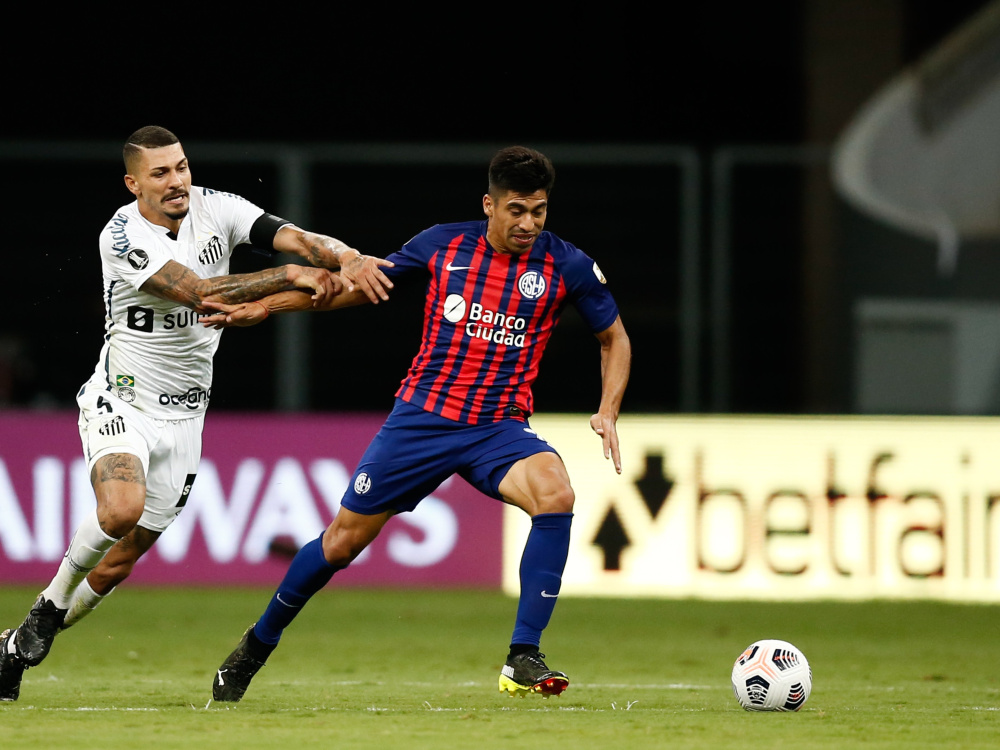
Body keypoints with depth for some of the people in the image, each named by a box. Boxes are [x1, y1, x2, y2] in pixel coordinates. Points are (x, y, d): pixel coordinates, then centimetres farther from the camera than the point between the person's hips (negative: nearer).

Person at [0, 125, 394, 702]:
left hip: (183, 418, 4)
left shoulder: (215, 209, -4)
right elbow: (200, 293, -28)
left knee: (116, 565, 5)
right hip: (121, 402, -4)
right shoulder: (123, 237, -17)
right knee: (122, 509, -33)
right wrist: (291, 276, -31)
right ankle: (50, 606, -9)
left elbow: (294, 237, -17)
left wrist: (350, 259, -37)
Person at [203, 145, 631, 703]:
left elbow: (615, 338, 11)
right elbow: (361, 284, 12)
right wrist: (264, 307, 9)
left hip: (499, 427, -1)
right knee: (343, 542, 5)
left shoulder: (567, 267, -4)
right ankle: (257, 646, 30)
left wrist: (608, 412, -5)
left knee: (556, 494, -32)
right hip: (421, 418, 1)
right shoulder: (444, 246, -1)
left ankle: (523, 660, -28)